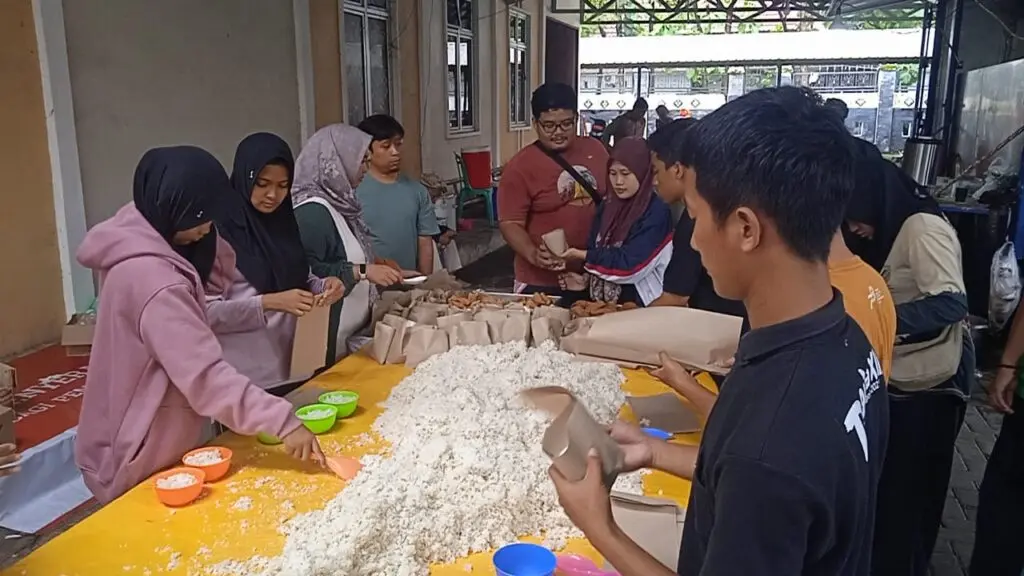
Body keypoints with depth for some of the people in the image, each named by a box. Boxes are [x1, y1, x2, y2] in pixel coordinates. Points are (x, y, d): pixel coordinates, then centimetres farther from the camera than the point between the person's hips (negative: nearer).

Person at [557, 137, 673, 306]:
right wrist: (586, 279, -5)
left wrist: (584, 255, -10)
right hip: (601, 303, 5)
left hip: (638, 307, -5)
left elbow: (630, 265, -17)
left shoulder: (657, 212, -11)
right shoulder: (606, 207, 9)